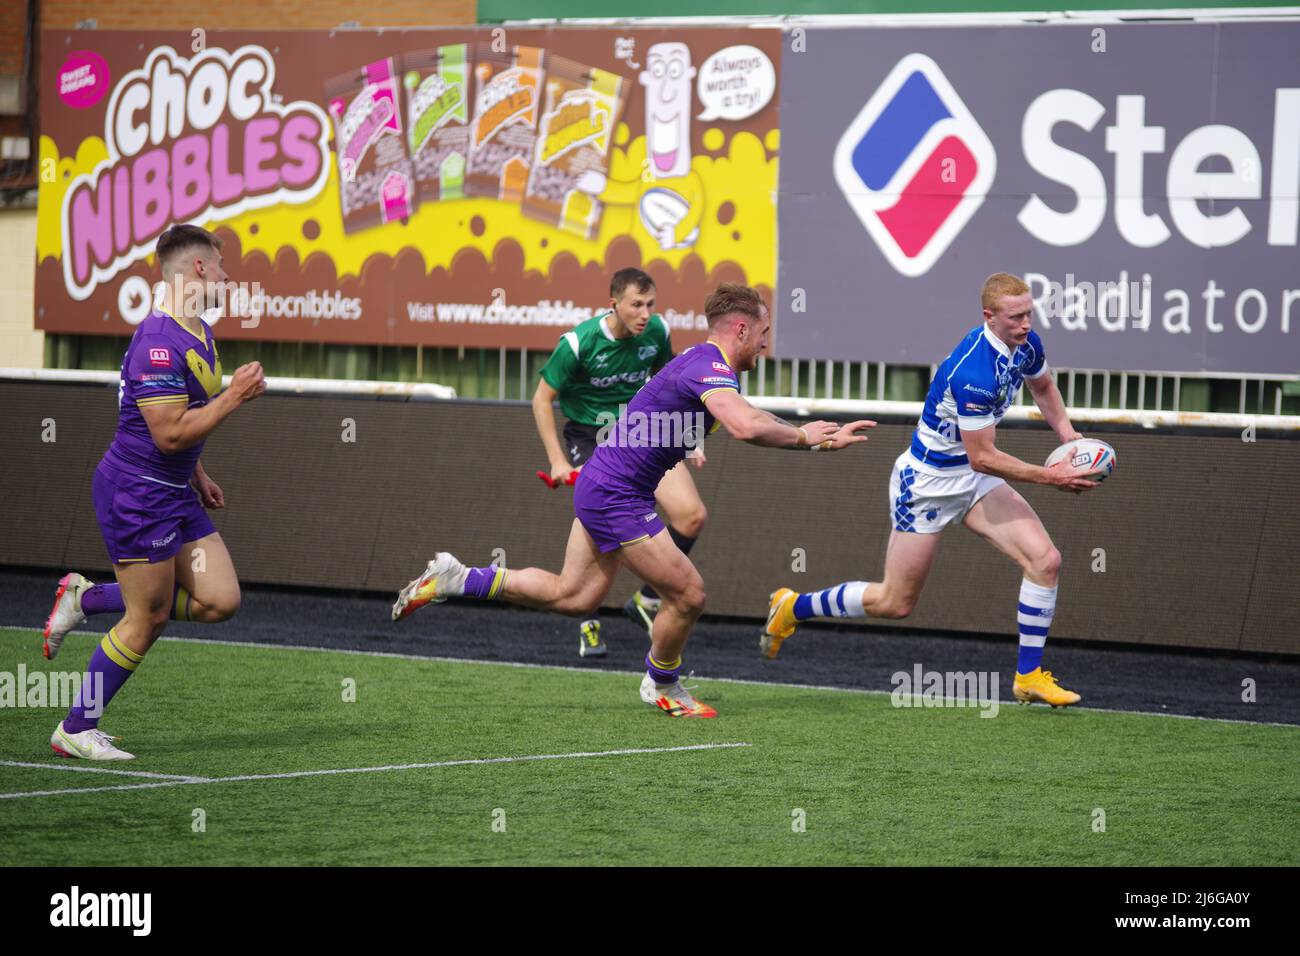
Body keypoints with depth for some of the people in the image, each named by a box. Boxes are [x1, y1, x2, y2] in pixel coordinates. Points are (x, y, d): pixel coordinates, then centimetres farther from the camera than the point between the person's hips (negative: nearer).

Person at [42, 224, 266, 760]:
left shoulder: (199, 333, 11)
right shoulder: (159, 343, -23)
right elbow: (170, 433, -26)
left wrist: (197, 475, 23)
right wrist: (234, 396, -21)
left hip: (173, 492, 9)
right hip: (136, 494, -9)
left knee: (220, 601, 3)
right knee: (148, 620, -4)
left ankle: (87, 599, 17)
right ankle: (75, 731, 9)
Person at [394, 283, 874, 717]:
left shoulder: (708, 366, 11)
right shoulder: (709, 368, -21)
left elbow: (746, 416, 30)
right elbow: (746, 427, -41)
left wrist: (806, 433, 18)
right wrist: (803, 437, -27)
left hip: (600, 486, 10)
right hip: (616, 497, -10)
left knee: (573, 595, 18)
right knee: (687, 594, -3)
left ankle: (458, 580, 21)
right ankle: (661, 686, 21)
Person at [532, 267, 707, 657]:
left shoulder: (657, 332, -7)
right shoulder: (579, 343, -20)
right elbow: (542, 399, -9)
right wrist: (557, 460, -16)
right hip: (590, 437, -4)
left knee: (692, 515, -12)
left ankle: (646, 600, 8)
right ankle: (588, 624, 2)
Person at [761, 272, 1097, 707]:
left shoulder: (1026, 344, -6)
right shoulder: (973, 372, -34)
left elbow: (1042, 386, 19)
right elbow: (982, 457, -28)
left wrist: (1065, 432, 3)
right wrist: (1049, 476, -25)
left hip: (974, 478, 8)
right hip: (927, 480, -8)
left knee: (1045, 561, -10)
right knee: (895, 603, 4)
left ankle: (1029, 676, 1)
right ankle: (793, 607, 27)